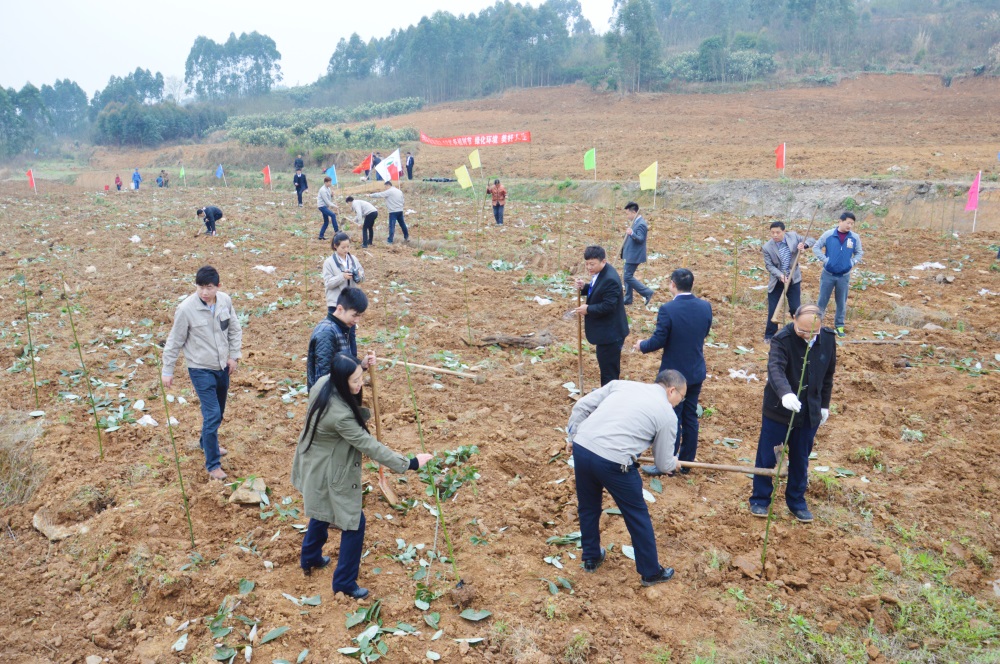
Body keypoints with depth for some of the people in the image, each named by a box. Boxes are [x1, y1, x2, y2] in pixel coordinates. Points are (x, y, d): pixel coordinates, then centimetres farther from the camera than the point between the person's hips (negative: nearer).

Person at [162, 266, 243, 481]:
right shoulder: (186, 309, -19)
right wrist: (167, 370, -4)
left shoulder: (225, 301, -6)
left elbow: (235, 329, 8)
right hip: (201, 369, -5)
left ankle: (207, 443, 46)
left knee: (218, 413, 19)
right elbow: (175, 341, -9)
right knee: (212, 415, -9)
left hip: (222, 366, 5)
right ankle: (213, 465, 3)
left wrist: (234, 356, 3)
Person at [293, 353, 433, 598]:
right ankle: (344, 582, 21)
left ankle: (310, 559, 53)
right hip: (330, 473, -9)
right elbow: (370, 446, -33)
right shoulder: (339, 415, -37)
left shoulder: (323, 383, -14)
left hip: (315, 464, 9)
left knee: (322, 512, 31)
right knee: (354, 523, 6)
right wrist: (409, 463, -29)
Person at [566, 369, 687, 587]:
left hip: (581, 448, 5)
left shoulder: (622, 384, 14)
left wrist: (572, 437, 24)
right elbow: (663, 462, 11)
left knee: (588, 507, 26)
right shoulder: (667, 415, 3)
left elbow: (581, 406, 12)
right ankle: (651, 572, 31)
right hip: (613, 463, -5)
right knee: (637, 517, 16)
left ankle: (591, 558, 45)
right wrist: (674, 463, 34)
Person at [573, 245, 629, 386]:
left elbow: (608, 305, -29)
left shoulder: (610, 280, -27)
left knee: (609, 370, 0)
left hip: (610, 332, -11)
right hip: (605, 330, 11)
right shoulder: (599, 273, 3)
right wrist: (584, 287, -4)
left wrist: (588, 309, -17)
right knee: (604, 363, 24)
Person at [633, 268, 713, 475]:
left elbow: (658, 341, -18)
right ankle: (686, 462, 27)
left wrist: (641, 346, 2)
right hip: (696, 372, 6)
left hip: (674, 373, -5)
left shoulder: (668, 309, -22)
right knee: (690, 417, 16)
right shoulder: (705, 307, -5)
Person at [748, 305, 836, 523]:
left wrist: (824, 405, 11)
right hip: (779, 408, -4)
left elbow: (828, 374, 8)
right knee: (767, 456, 7)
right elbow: (775, 368, -36)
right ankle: (760, 499, 24)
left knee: (801, 459, 16)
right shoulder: (782, 339, -21)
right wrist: (785, 393, -54)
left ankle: (797, 501, 32)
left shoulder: (828, 338, -5)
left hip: (810, 412, 4)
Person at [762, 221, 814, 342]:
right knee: (772, 309, 3)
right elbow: (769, 265, -13)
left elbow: (811, 240, 1)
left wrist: (803, 244, -22)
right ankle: (769, 335, 17)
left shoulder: (793, 236, -9)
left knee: (795, 308, 4)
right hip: (776, 281, -1)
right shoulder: (767, 247, -15)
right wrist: (780, 275, -28)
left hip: (793, 279, 1)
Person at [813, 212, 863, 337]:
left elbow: (859, 253, 11)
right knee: (822, 300, 6)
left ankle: (839, 326, 22)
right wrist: (824, 259, -10)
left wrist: (853, 262, -5)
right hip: (828, 274, -2)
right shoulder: (828, 234, -8)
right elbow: (816, 248, 0)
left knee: (842, 302, 10)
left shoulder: (855, 237, -3)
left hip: (844, 276, 2)